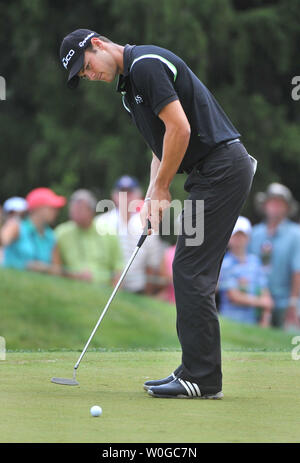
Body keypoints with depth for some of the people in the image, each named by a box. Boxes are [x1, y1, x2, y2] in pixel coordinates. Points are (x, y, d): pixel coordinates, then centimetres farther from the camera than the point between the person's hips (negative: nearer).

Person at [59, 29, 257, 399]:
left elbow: (180, 128, -20)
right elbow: (161, 145, 22)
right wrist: (152, 195, 7)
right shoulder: (129, 82, 19)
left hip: (222, 167, -10)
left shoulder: (146, 64, -13)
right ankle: (197, 370, 14)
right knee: (191, 272, 11)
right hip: (214, 172, 10)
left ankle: (201, 379, -8)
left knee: (191, 270, -9)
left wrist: (161, 190, -9)